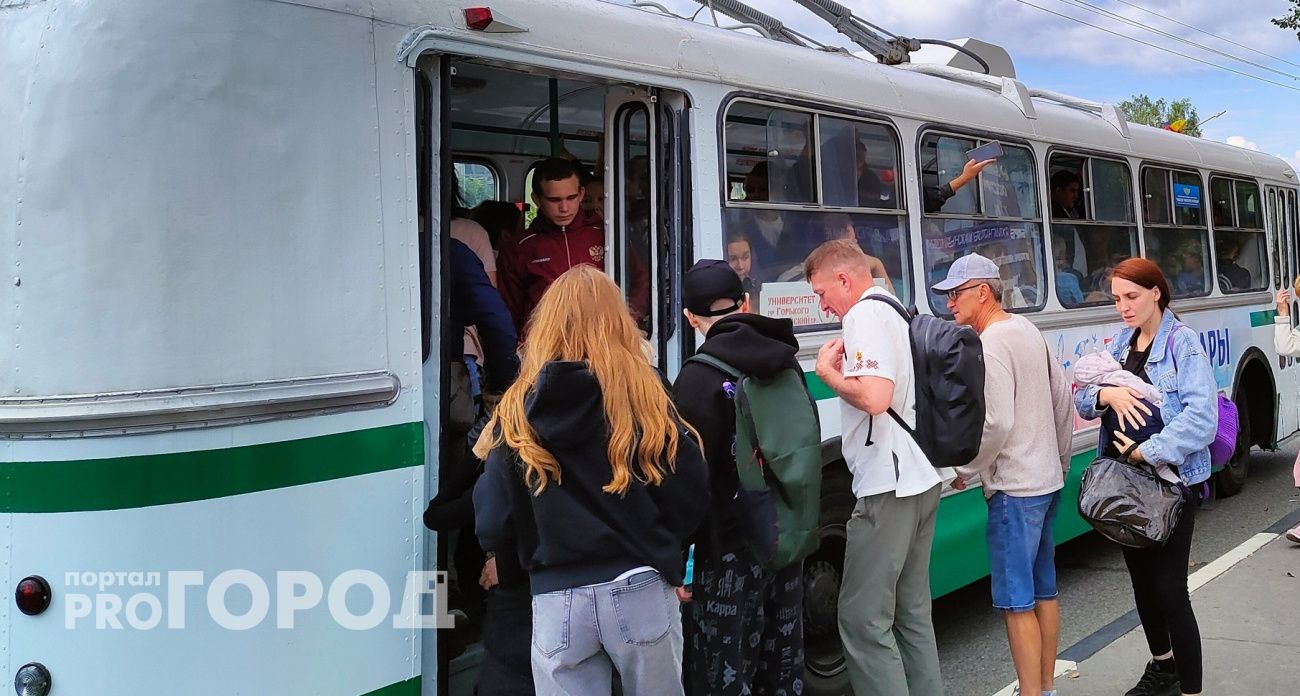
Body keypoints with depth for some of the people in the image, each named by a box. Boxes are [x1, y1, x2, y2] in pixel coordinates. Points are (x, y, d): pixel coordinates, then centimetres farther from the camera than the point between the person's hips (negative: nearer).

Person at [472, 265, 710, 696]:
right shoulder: (646, 398, -3)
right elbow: (691, 496, -4)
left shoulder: (516, 411, 1)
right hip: (640, 590, 0)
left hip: (556, 602, 1)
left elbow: (492, 528, -1)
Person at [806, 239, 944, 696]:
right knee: (912, 613, 15)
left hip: (888, 488, -10)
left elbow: (874, 397, -24)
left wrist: (827, 371, -9)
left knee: (864, 619, -6)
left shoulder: (864, 315, -11)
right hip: (922, 481, 10)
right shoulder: (901, 314, 17)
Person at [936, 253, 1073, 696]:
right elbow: (1063, 398, 15)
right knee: (1043, 590, 15)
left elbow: (996, 424, -22)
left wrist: (967, 470, -8)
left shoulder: (991, 344, -17)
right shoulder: (1028, 330, 11)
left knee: (1016, 601, -3)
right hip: (1047, 481, 10)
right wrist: (1059, 459, 22)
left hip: (1014, 490, -10)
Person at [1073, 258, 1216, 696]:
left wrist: (1148, 451, -26)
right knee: (1141, 579, 19)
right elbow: (1081, 401, 3)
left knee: (1170, 589, -6)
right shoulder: (1120, 343, 9)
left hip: (1172, 481, -7)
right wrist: (1105, 393, -18)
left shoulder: (1182, 343, -12)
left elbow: (1201, 416, -23)